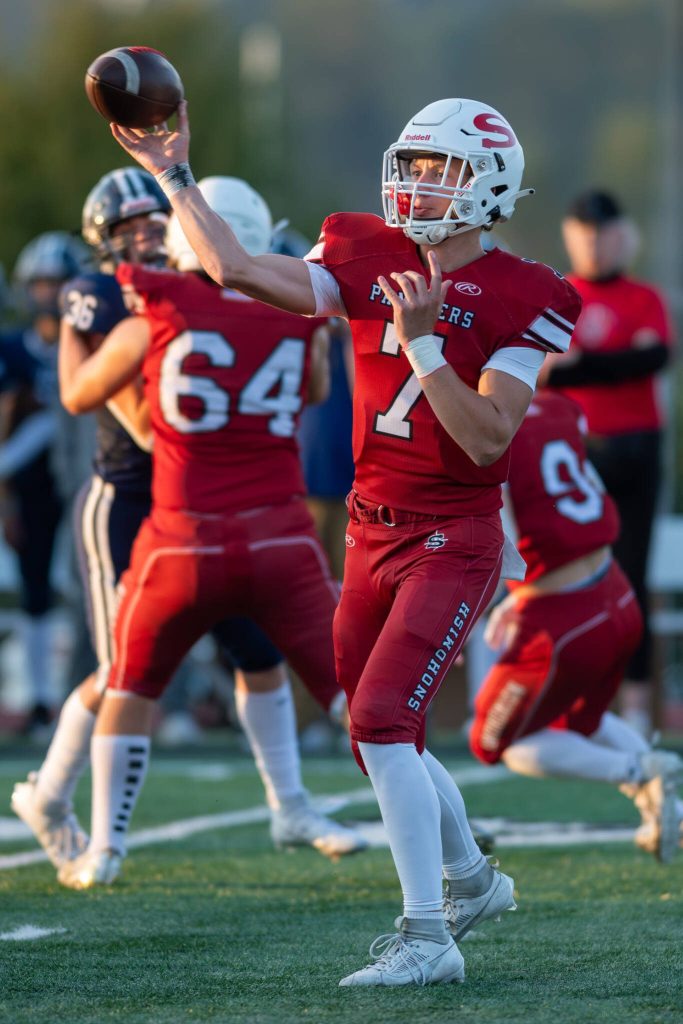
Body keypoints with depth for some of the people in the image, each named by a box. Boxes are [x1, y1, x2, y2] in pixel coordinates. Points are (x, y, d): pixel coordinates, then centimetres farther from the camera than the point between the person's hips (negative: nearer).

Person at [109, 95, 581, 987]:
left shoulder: (517, 302, -12)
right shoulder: (371, 263, 2)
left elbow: (488, 439, -19)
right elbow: (235, 270, 0)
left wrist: (421, 344, -25)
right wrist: (173, 174, 0)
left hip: (452, 542, -6)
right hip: (373, 534, 6)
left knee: (381, 719, -19)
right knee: (382, 734, 14)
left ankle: (428, 938, -15)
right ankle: (471, 880, 38)